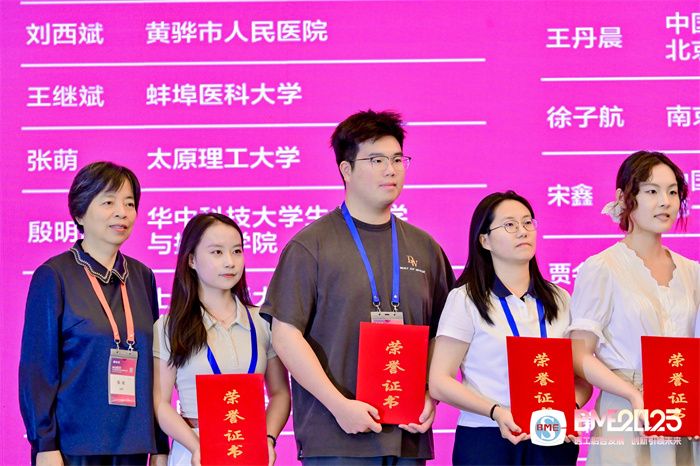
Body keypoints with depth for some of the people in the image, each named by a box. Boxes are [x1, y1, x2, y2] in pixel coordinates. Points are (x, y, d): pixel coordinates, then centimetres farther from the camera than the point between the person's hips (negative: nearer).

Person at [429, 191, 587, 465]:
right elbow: (440, 383, -6)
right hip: (485, 441, -3)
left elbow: (582, 375, 12)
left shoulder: (559, 300, 12)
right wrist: (497, 412, -19)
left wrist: (571, 408, -9)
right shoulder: (465, 299, -1)